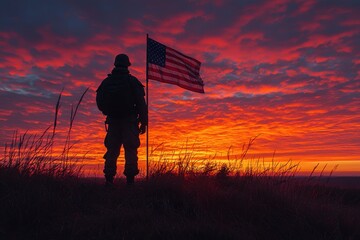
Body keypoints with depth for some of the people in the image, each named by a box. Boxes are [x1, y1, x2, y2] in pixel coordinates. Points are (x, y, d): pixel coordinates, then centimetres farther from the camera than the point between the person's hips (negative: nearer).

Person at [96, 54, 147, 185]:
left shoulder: (106, 82, 8)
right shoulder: (132, 81, -2)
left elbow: (99, 102, 13)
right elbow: (141, 103, -6)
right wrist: (143, 122, -2)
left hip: (113, 121, 3)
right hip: (129, 121, -3)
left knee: (111, 150, 8)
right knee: (130, 150, 0)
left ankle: (109, 178, 5)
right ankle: (130, 179, -3)